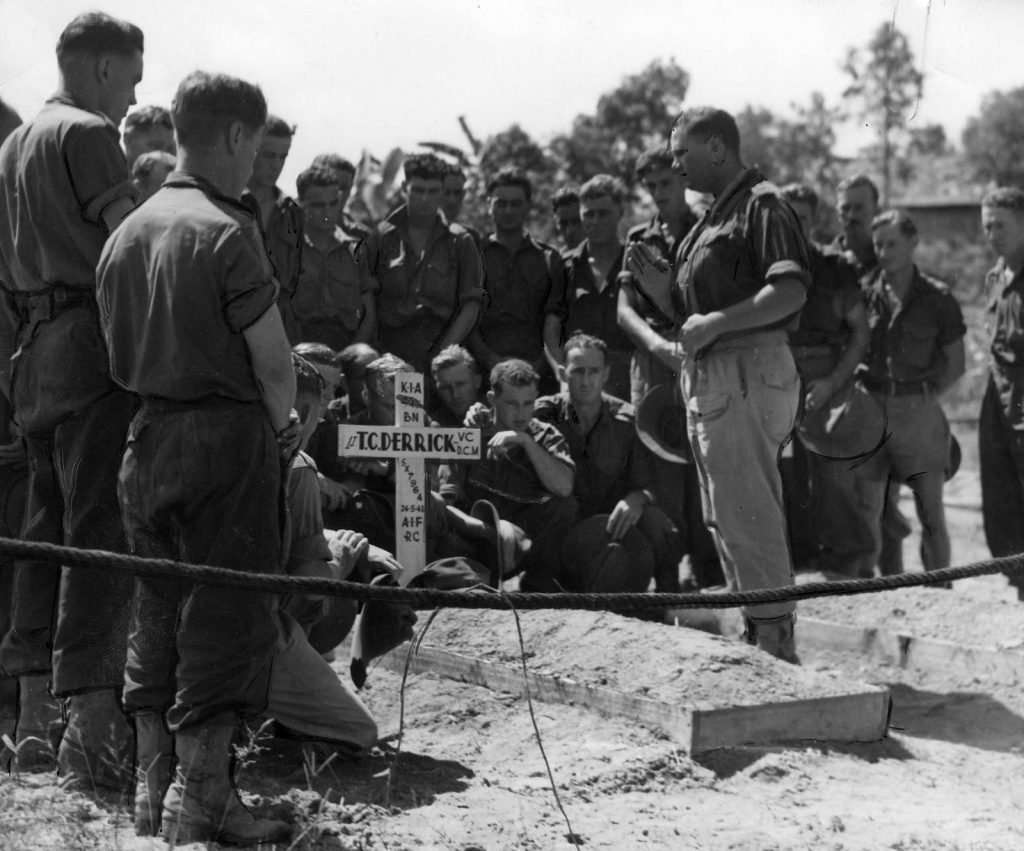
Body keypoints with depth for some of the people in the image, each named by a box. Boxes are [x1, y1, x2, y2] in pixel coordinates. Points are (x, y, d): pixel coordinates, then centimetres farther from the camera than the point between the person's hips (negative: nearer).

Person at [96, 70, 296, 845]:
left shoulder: (127, 233, 8)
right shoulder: (227, 230, -14)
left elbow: (121, 360, 11)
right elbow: (273, 360, -16)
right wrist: (280, 422, 5)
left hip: (148, 435, 7)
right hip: (226, 435, -7)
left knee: (158, 608, 14)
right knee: (229, 612, 0)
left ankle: (152, 780, 20)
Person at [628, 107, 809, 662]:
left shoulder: (761, 205, -9)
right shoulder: (714, 216, 21)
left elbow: (791, 292, -22)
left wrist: (714, 323, -22)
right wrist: (661, 292, 6)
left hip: (746, 370, -10)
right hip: (708, 376, 10)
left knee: (747, 513, -10)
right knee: (726, 517, 13)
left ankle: (777, 644, -7)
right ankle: (756, 639, 20)